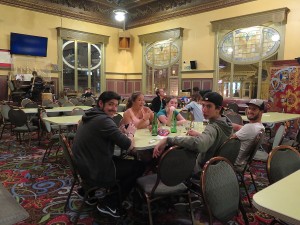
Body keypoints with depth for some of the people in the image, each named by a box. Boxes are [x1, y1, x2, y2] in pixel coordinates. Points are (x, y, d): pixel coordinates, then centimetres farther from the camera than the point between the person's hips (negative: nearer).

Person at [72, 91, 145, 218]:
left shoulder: (90, 116, 7)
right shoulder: (104, 120, -22)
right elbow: (128, 145, -21)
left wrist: (123, 133, 2)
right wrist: (130, 133, -1)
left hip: (83, 167, 9)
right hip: (95, 173, -9)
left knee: (119, 160, 31)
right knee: (139, 166, 2)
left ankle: (87, 190, 31)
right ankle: (110, 204, 12)